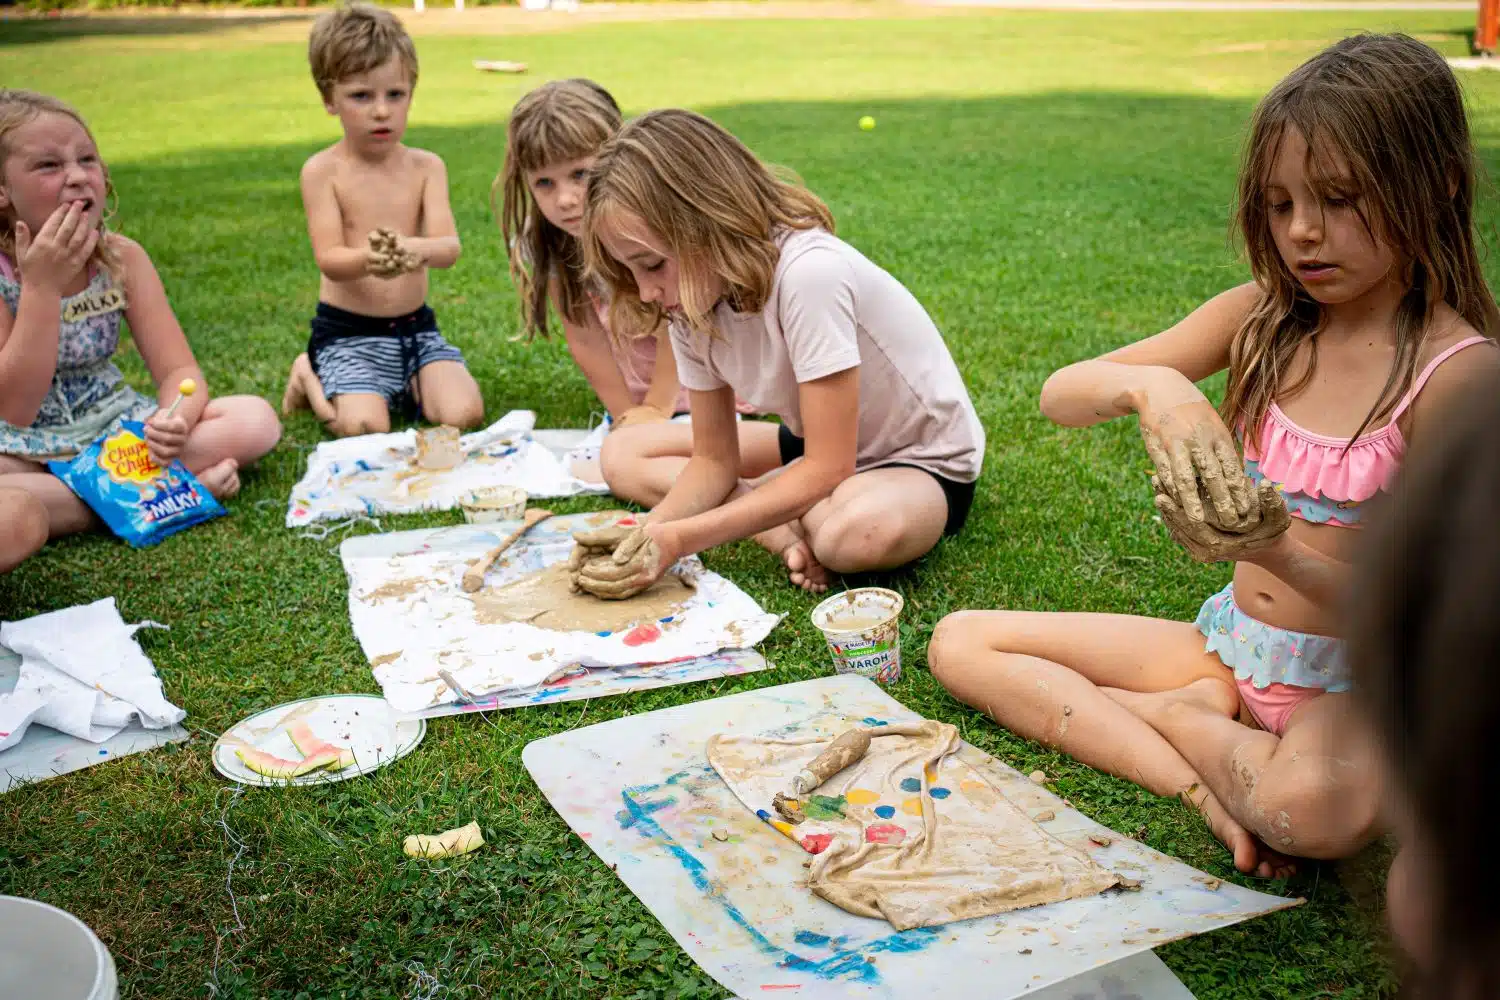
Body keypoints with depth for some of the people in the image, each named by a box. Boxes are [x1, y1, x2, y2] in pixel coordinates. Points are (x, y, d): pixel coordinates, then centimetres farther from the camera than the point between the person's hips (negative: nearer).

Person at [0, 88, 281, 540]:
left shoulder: (122, 257, -5)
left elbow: (178, 371, -6)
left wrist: (176, 418, -32)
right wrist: (42, 286, -27)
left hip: (111, 420, 4)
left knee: (257, 419, -16)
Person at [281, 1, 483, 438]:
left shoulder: (426, 166, 1)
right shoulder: (322, 170, -7)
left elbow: (449, 247, -12)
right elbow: (329, 260, -15)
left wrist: (416, 249, -36)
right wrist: (368, 260, -39)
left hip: (416, 326, 3)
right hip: (348, 331, -2)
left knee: (463, 415, -18)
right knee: (365, 428, -22)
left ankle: (404, 384, 15)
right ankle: (309, 376, 11)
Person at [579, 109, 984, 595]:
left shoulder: (809, 272, -32)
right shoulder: (693, 305, -9)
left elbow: (827, 469, -29)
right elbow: (714, 460, -3)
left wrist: (678, 539, -30)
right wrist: (647, 534, -23)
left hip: (924, 463, -8)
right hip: (818, 448, 8)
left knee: (860, 529, -43)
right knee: (622, 455, -1)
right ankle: (793, 535, -13)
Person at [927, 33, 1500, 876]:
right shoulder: (1263, 318, -1)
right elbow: (1060, 395, -7)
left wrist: (1278, 554, -35)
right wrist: (1151, 386, -30)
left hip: (1356, 685, -5)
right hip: (1227, 645, 5)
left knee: (1319, 808, -40)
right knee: (960, 641, -2)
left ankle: (1176, 715, -6)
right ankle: (1207, 782, -13)